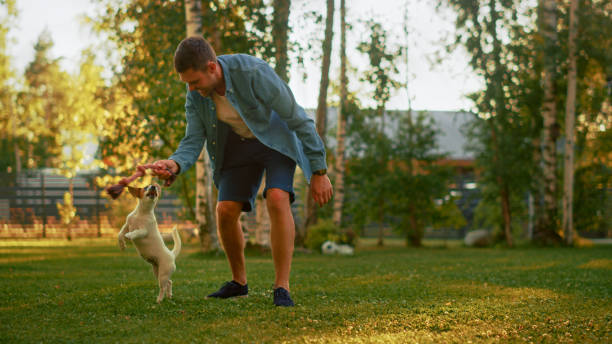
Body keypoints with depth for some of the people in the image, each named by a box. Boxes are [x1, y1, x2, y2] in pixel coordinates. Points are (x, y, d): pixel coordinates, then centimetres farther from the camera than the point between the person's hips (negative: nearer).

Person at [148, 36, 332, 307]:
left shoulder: (253, 73, -34)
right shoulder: (196, 94, -16)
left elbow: (298, 119, -26)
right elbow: (192, 142, -14)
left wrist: (319, 172, -22)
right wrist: (174, 164, -39)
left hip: (277, 136, -5)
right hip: (240, 143, 5)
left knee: (277, 200, -27)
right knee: (226, 211, -7)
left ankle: (282, 287, -22)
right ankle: (238, 282, 16)